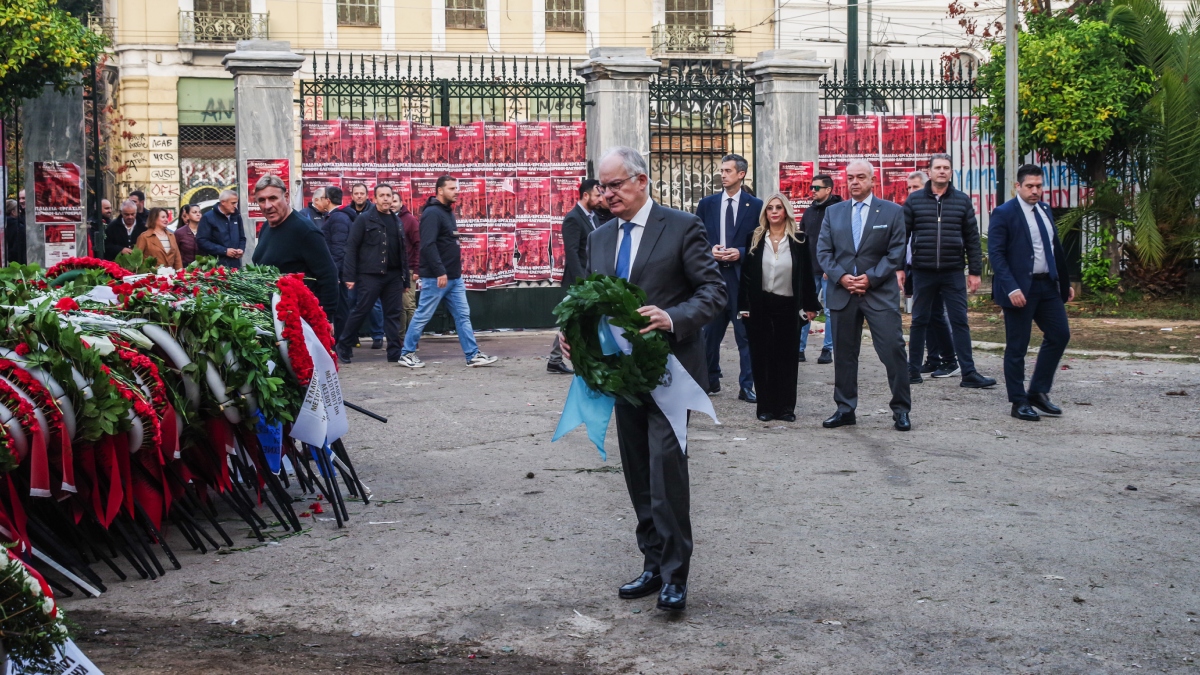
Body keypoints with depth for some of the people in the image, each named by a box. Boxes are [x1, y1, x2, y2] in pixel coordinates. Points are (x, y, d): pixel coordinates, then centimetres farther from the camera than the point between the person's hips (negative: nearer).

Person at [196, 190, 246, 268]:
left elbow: (242, 237, 25)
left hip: (235, 264, 5)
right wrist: (224, 251, -15)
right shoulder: (208, 217, -4)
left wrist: (241, 249, 1)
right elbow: (202, 241, -11)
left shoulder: (237, 216, 13)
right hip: (216, 265, -5)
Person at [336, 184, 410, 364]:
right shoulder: (364, 219, -2)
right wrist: (349, 275, -13)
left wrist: (405, 277, 13)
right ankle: (344, 346, 12)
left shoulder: (397, 221, 15)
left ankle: (395, 352, 7)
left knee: (394, 314, 4)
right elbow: (351, 247, -6)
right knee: (361, 311, -2)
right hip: (370, 274, -5)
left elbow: (402, 251, 17)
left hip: (394, 275, 5)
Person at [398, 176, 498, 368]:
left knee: (463, 315, 6)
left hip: (454, 277, 9)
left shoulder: (448, 212, 15)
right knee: (422, 316, 0)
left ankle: (473, 355, 8)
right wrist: (440, 272, -25)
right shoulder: (432, 213, -15)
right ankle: (407, 354, 10)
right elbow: (428, 245, -23)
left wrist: (455, 268, 15)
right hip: (436, 277, -9)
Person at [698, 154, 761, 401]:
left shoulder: (755, 205, 2)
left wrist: (740, 253, -13)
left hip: (742, 275, -3)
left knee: (745, 332, -2)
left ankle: (747, 386, 2)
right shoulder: (707, 204, 9)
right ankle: (711, 380, 22)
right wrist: (710, 250, -9)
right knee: (710, 331, 9)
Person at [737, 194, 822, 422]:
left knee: (787, 356, 2)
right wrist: (744, 305, -3)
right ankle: (765, 407, 9)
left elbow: (807, 275, 3)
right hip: (759, 306, 1)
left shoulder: (799, 240, 1)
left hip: (788, 306, -1)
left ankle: (785, 407, 9)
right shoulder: (755, 239, 3)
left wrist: (809, 306, -1)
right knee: (762, 356, 2)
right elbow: (746, 274, 3)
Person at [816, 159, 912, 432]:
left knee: (893, 350, -6)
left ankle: (901, 409, 3)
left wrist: (870, 278, -11)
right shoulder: (833, 212, 12)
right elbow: (823, 251, 7)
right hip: (842, 293, 3)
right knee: (843, 353, 7)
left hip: (881, 293, -3)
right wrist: (841, 276, -8)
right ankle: (845, 409, 16)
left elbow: (896, 252, -2)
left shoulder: (892, 211, 3)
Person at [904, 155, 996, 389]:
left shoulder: (962, 201, 5)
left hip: (953, 273, 0)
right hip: (923, 273, 0)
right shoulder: (915, 200, 3)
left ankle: (969, 374, 0)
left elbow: (972, 238, 6)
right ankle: (913, 371, 16)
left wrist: (975, 271, 2)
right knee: (919, 321, 7)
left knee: (960, 322, -1)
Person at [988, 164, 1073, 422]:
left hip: (1048, 285, 7)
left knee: (1060, 334, 8)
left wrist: (1065, 282, 12)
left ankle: (1038, 392, 19)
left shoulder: (1044, 210, 12)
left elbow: (1055, 248, 17)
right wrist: (1011, 288, -22)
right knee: (1017, 347, 0)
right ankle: (1019, 402, 10)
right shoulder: (1004, 213, -9)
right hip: (1020, 290, -7)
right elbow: (996, 254, -14)